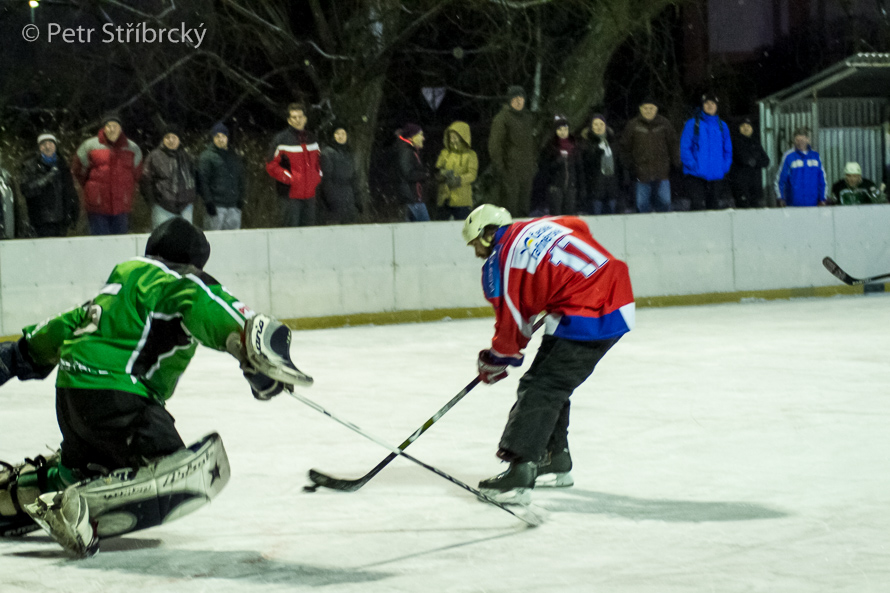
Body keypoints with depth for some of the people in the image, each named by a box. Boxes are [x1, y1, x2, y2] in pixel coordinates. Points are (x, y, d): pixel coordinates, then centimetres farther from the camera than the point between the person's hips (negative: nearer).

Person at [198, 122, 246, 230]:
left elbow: (241, 179, 22)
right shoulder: (206, 157, -1)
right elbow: (202, 181, -6)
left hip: (234, 205, 6)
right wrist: (208, 202, -13)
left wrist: (241, 199, 11)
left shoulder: (234, 156, 18)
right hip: (216, 205, -6)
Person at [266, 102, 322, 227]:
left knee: (308, 225, 7)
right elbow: (271, 165, -6)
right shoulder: (281, 139, -5)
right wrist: (290, 179, -15)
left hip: (310, 193, 6)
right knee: (292, 227, -8)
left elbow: (317, 160, 27)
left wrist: (318, 177, 9)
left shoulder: (311, 138, 13)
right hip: (291, 193, -6)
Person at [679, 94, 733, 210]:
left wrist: (725, 167, 2)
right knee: (698, 205, -15)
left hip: (716, 175, 4)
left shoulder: (722, 126, 12)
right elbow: (684, 147, -4)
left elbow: (728, 149, 17)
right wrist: (693, 165, -14)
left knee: (714, 207, 6)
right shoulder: (692, 124, 0)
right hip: (696, 175, -4)